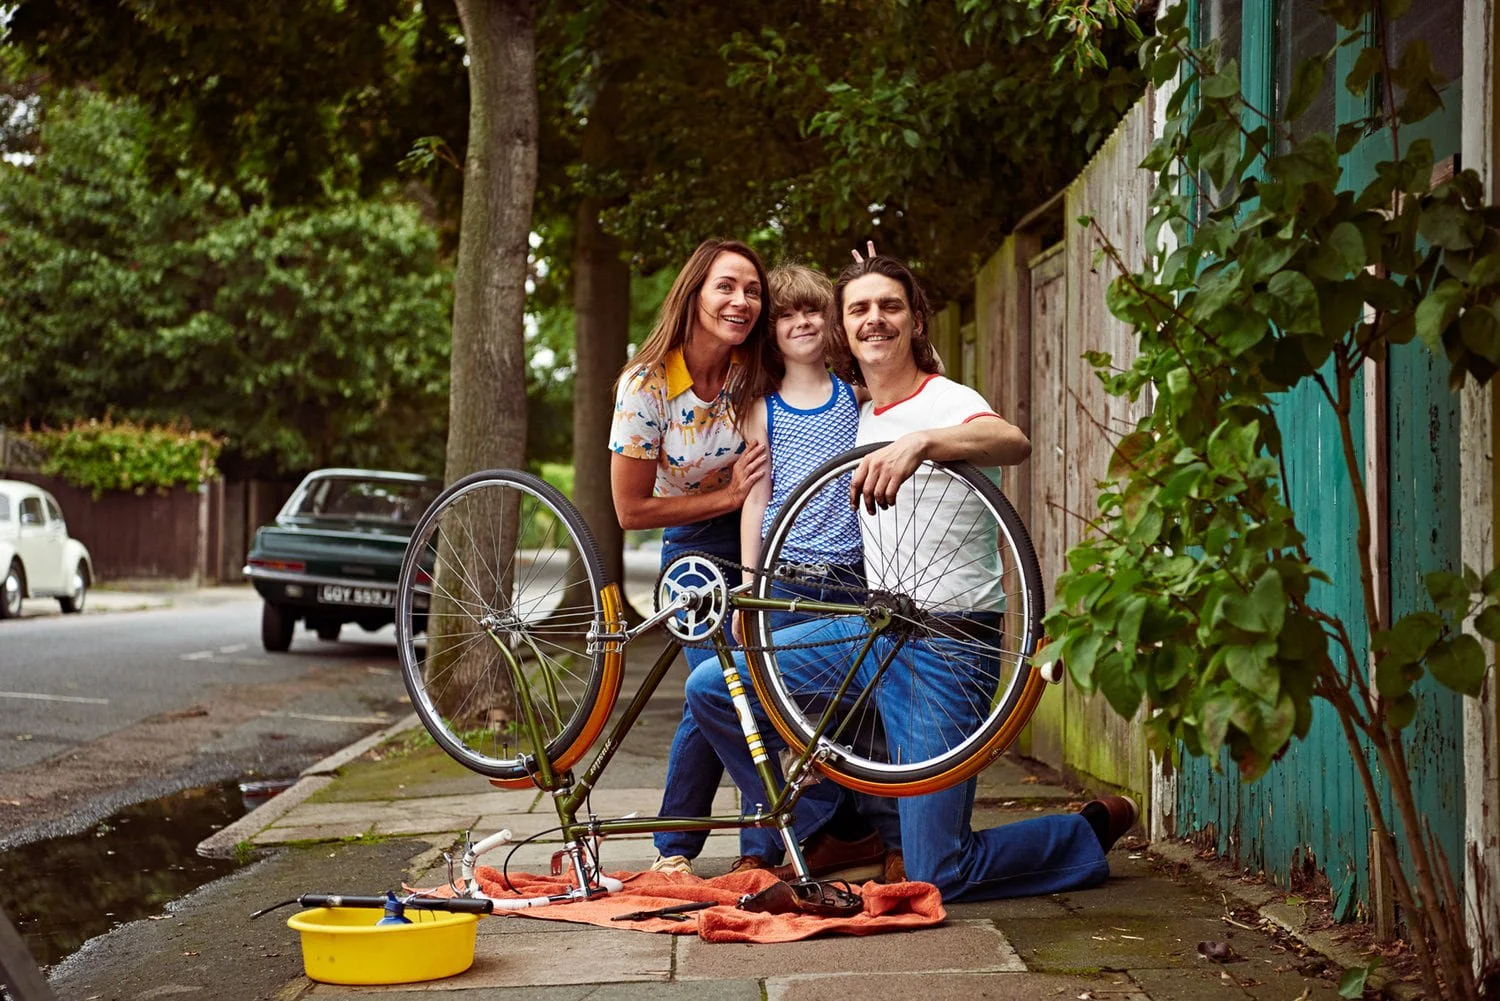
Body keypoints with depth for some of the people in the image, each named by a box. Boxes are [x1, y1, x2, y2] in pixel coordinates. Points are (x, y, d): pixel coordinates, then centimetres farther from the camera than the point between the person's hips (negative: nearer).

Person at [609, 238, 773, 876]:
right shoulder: (646, 384, -18)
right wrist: (729, 496, -16)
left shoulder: (756, 374, -8)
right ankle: (673, 847, 0)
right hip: (697, 549, -3)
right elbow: (631, 509, -13)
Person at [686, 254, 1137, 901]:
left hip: (946, 641, -7)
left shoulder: (945, 401, -12)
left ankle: (1095, 830, 18)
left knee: (935, 876, -9)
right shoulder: (865, 417, 13)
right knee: (709, 690, -1)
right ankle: (835, 828, 17)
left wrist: (920, 442, -53)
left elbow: (1013, 442, -36)